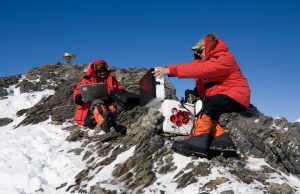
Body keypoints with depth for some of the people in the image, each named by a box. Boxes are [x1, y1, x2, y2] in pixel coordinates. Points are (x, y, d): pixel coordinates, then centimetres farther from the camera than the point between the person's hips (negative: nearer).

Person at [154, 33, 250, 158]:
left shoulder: (224, 58, -14)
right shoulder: (208, 60, 18)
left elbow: (200, 69, -27)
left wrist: (171, 70, -30)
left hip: (236, 97, -10)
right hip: (222, 98, 10)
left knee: (209, 104, -31)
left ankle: (199, 141, -45)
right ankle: (221, 138, -26)